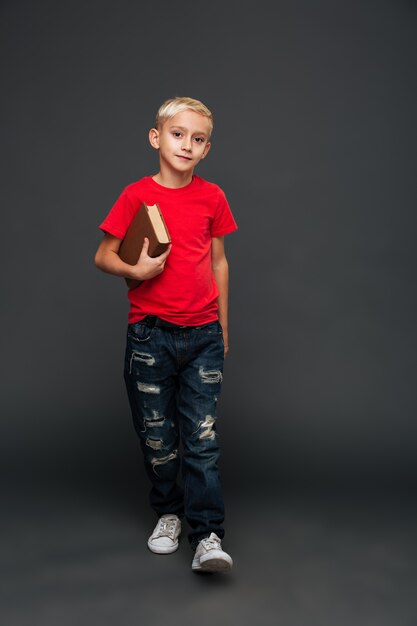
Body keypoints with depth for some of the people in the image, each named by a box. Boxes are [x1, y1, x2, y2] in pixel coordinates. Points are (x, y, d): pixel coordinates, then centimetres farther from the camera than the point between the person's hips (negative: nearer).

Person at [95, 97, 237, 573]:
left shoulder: (212, 197, 4)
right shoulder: (136, 195, -3)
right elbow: (103, 256, 1)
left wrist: (223, 326, 13)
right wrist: (136, 270, -20)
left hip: (203, 335, 1)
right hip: (150, 334, -1)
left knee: (202, 437, -2)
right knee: (157, 435, 10)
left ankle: (207, 536, 3)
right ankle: (168, 513, 31)